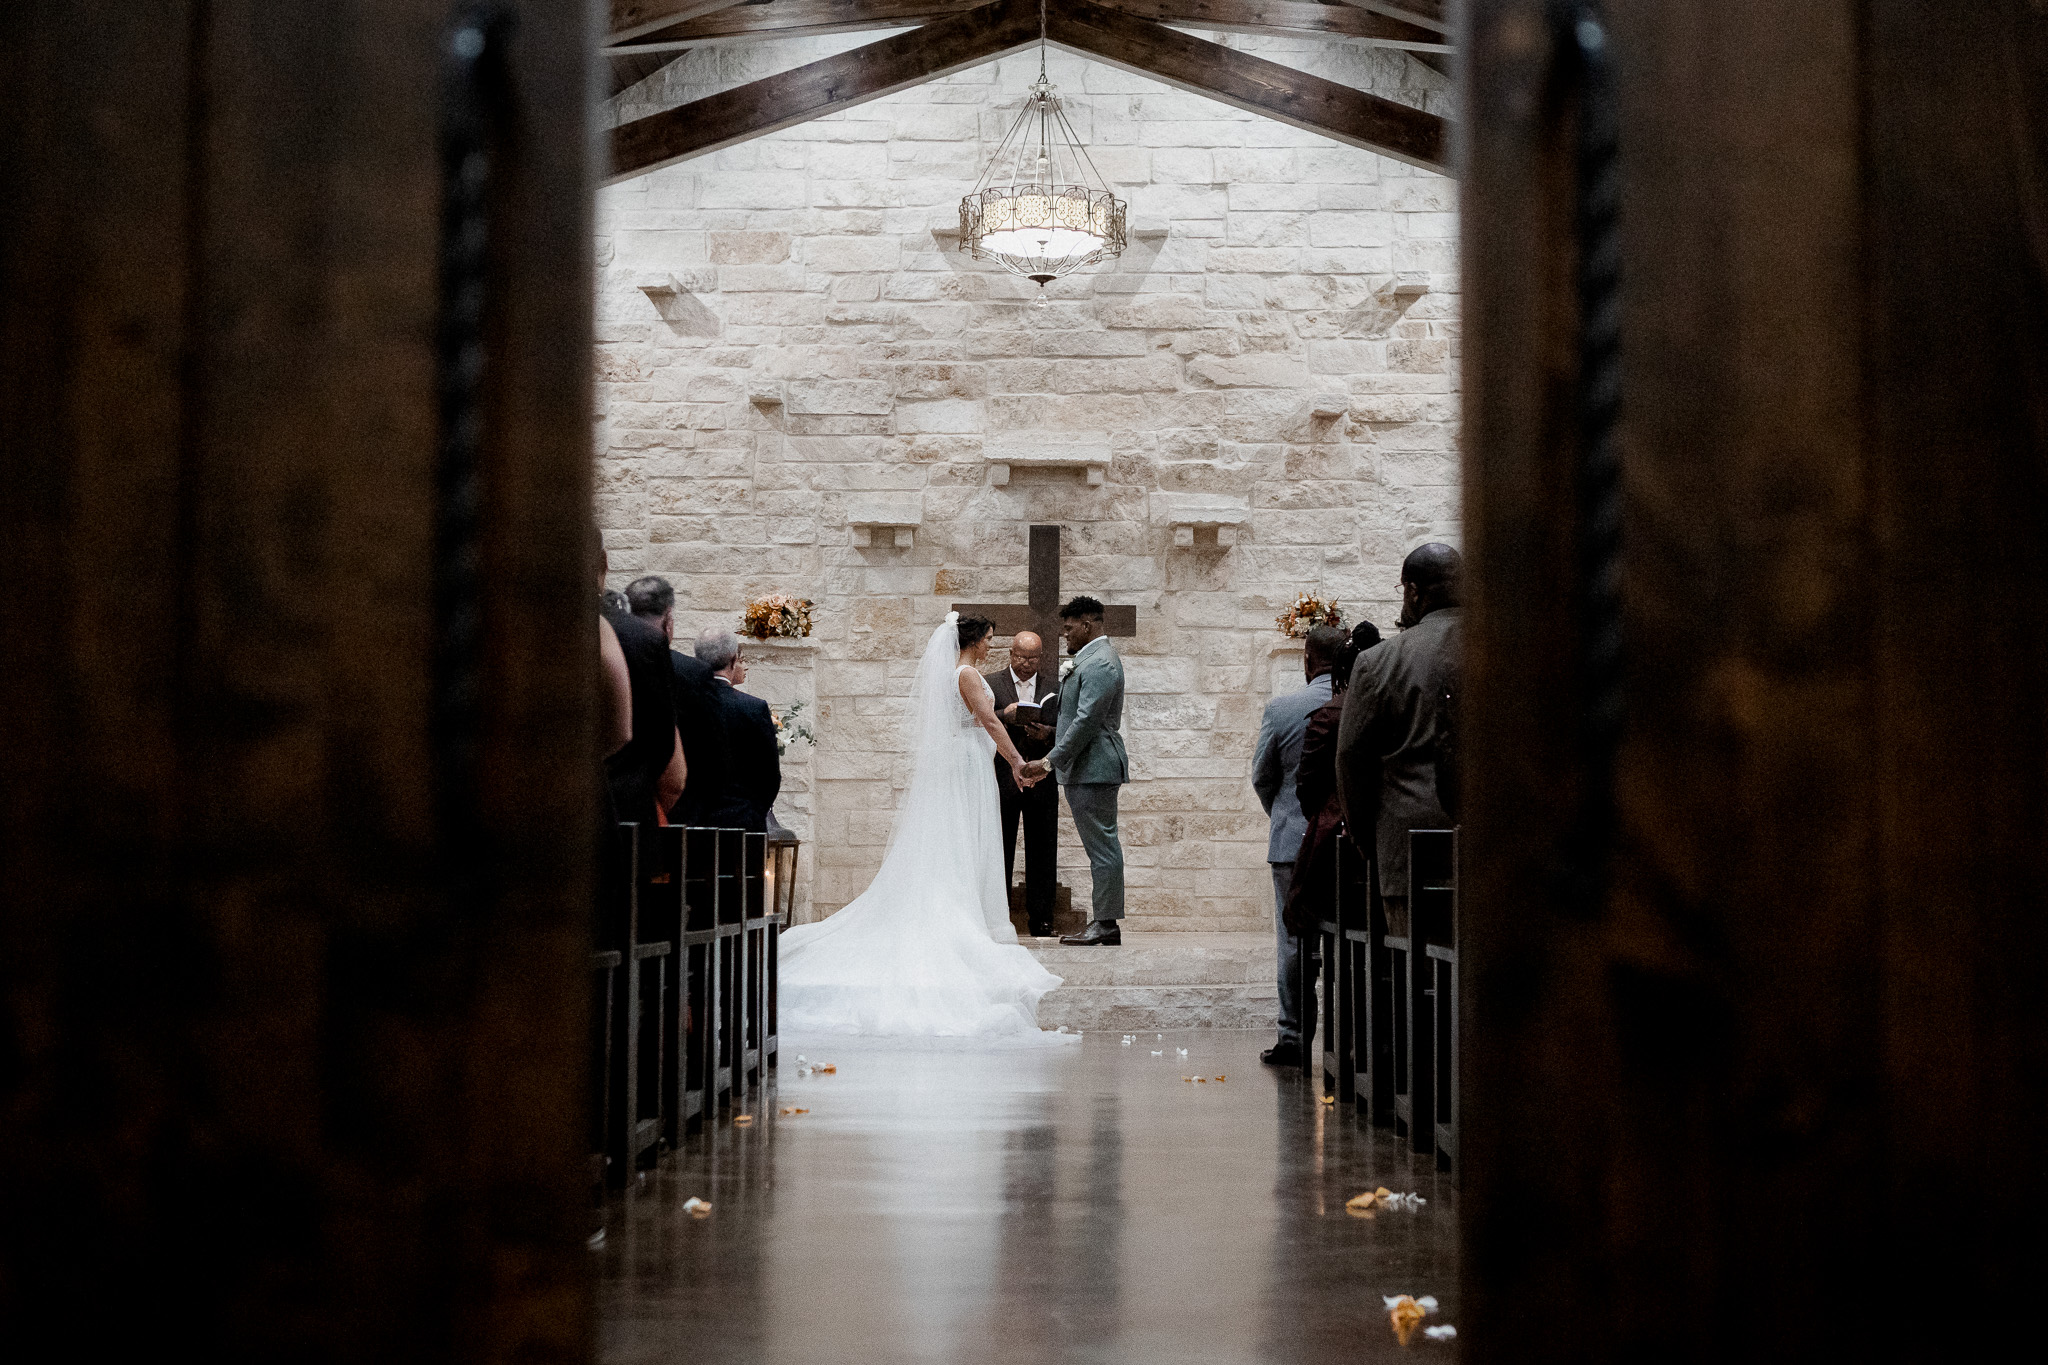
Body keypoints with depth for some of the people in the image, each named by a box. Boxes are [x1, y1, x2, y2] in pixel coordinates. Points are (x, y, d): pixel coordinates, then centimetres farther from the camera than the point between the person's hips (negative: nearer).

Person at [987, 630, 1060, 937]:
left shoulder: (1054, 689, 11)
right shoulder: (990, 684, 6)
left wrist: (1048, 735, -14)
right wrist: (1003, 716, -21)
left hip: (1041, 782, 1)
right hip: (1002, 781, -1)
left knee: (1042, 852, 2)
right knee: (999, 852, 1)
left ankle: (1041, 923, 7)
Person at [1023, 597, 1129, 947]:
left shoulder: (1099, 664, -17)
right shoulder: (1093, 658, 18)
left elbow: (1087, 722, -22)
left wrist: (1050, 761, -19)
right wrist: (1051, 730, 11)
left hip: (1092, 769, -11)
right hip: (1087, 769, 11)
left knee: (1103, 846, -7)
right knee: (1103, 846, 11)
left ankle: (1106, 924, -4)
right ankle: (1104, 921, 14)